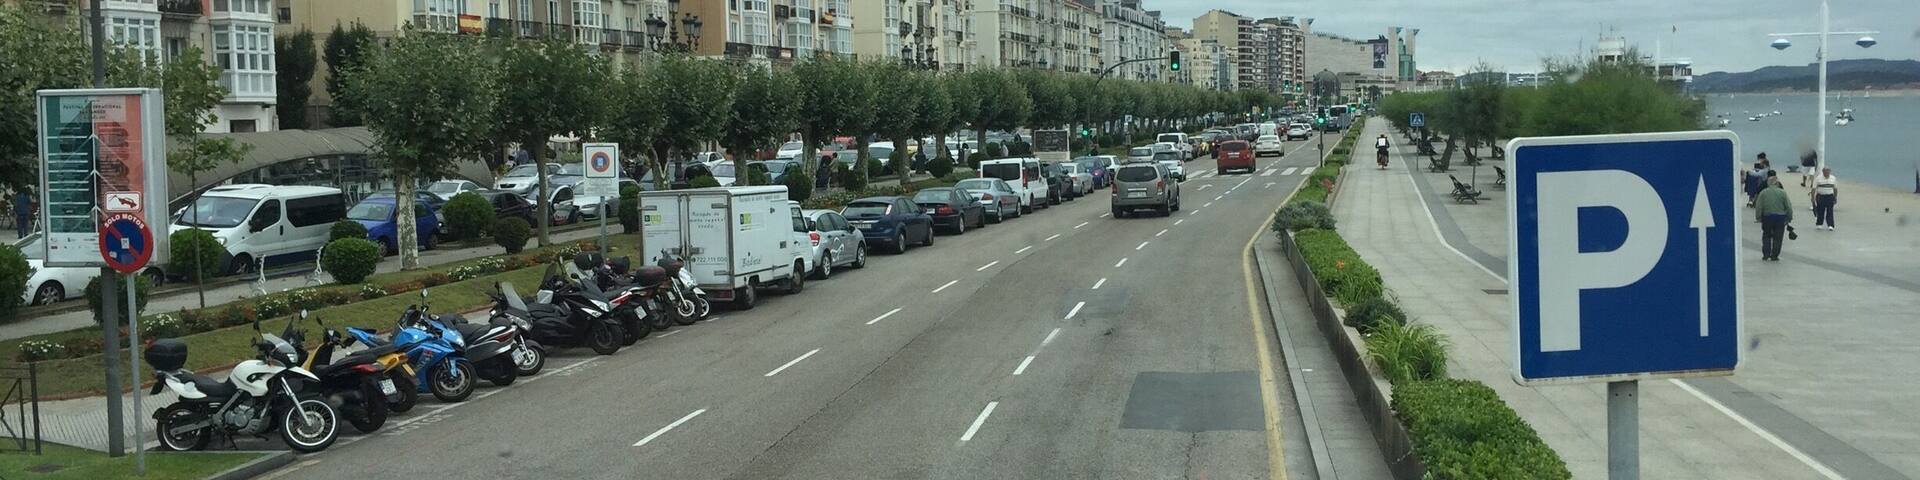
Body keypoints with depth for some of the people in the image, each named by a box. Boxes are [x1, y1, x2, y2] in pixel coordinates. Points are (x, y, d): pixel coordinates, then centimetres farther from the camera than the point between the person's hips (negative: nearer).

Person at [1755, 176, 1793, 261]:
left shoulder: (1763, 192, -5)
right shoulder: (1782, 192, -6)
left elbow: (1758, 207, -6)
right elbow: (1788, 206, -4)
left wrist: (1758, 217, 3)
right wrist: (1789, 218, 6)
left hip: (1767, 217, 1)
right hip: (1780, 218, -1)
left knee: (1766, 236, 16)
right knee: (1777, 237, 8)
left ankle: (1766, 254, 12)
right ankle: (1774, 256, 9)